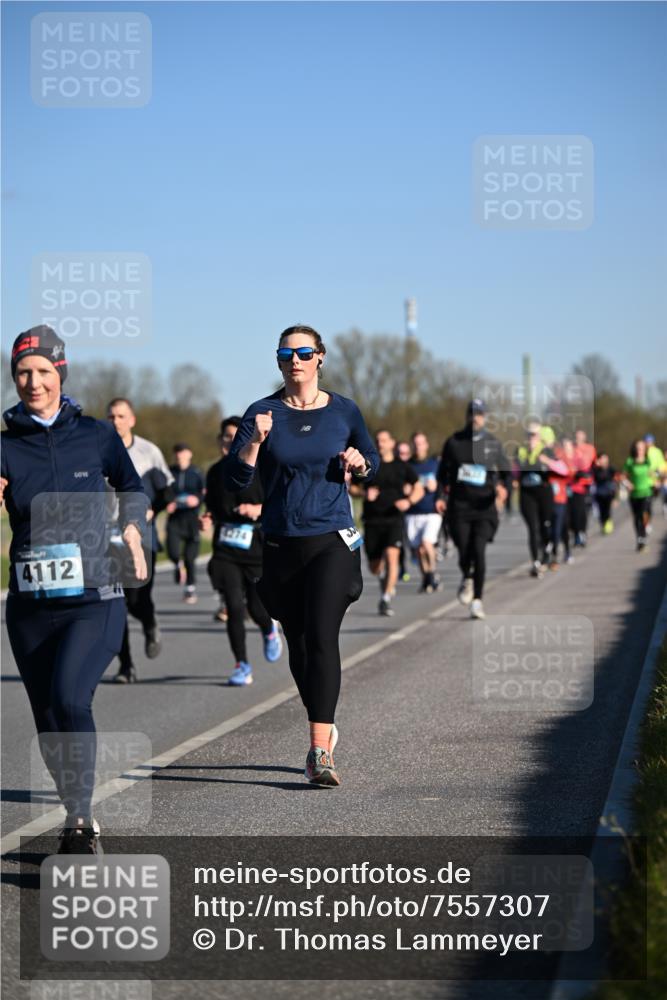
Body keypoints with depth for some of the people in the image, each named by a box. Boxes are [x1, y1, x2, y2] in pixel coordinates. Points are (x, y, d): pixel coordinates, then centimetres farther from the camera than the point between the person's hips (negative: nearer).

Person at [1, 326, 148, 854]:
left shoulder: (96, 436, 1)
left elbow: (131, 487, 20)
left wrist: (133, 528, 3)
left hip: (95, 600, -3)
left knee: (70, 697, -26)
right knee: (47, 720, 9)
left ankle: (80, 821, -17)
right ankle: (80, 822, 31)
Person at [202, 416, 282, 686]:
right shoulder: (216, 472, 7)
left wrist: (259, 509, -19)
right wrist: (209, 518, 0)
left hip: (257, 550, -2)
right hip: (225, 552, 2)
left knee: (256, 608, 3)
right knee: (234, 607, -8)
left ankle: (270, 631, 40)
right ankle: (242, 665, 3)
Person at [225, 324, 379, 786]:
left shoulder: (344, 412, 3)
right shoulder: (262, 413, 1)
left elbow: (373, 462, 18)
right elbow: (234, 480, -6)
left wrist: (359, 462, -4)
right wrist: (255, 441, -22)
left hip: (333, 541, -2)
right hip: (281, 545, 2)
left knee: (322, 639, -17)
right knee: (299, 645, 12)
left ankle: (320, 752, -22)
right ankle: (325, 727, 36)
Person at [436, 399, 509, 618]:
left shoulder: (493, 444, 5)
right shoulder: (454, 442, 6)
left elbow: (505, 471, 11)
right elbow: (443, 472, 14)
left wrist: (503, 487, -10)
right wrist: (442, 497, 1)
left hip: (484, 505, -1)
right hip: (459, 505, 1)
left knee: (478, 550, -13)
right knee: (464, 552, -5)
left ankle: (477, 600, -3)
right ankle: (466, 579, 31)